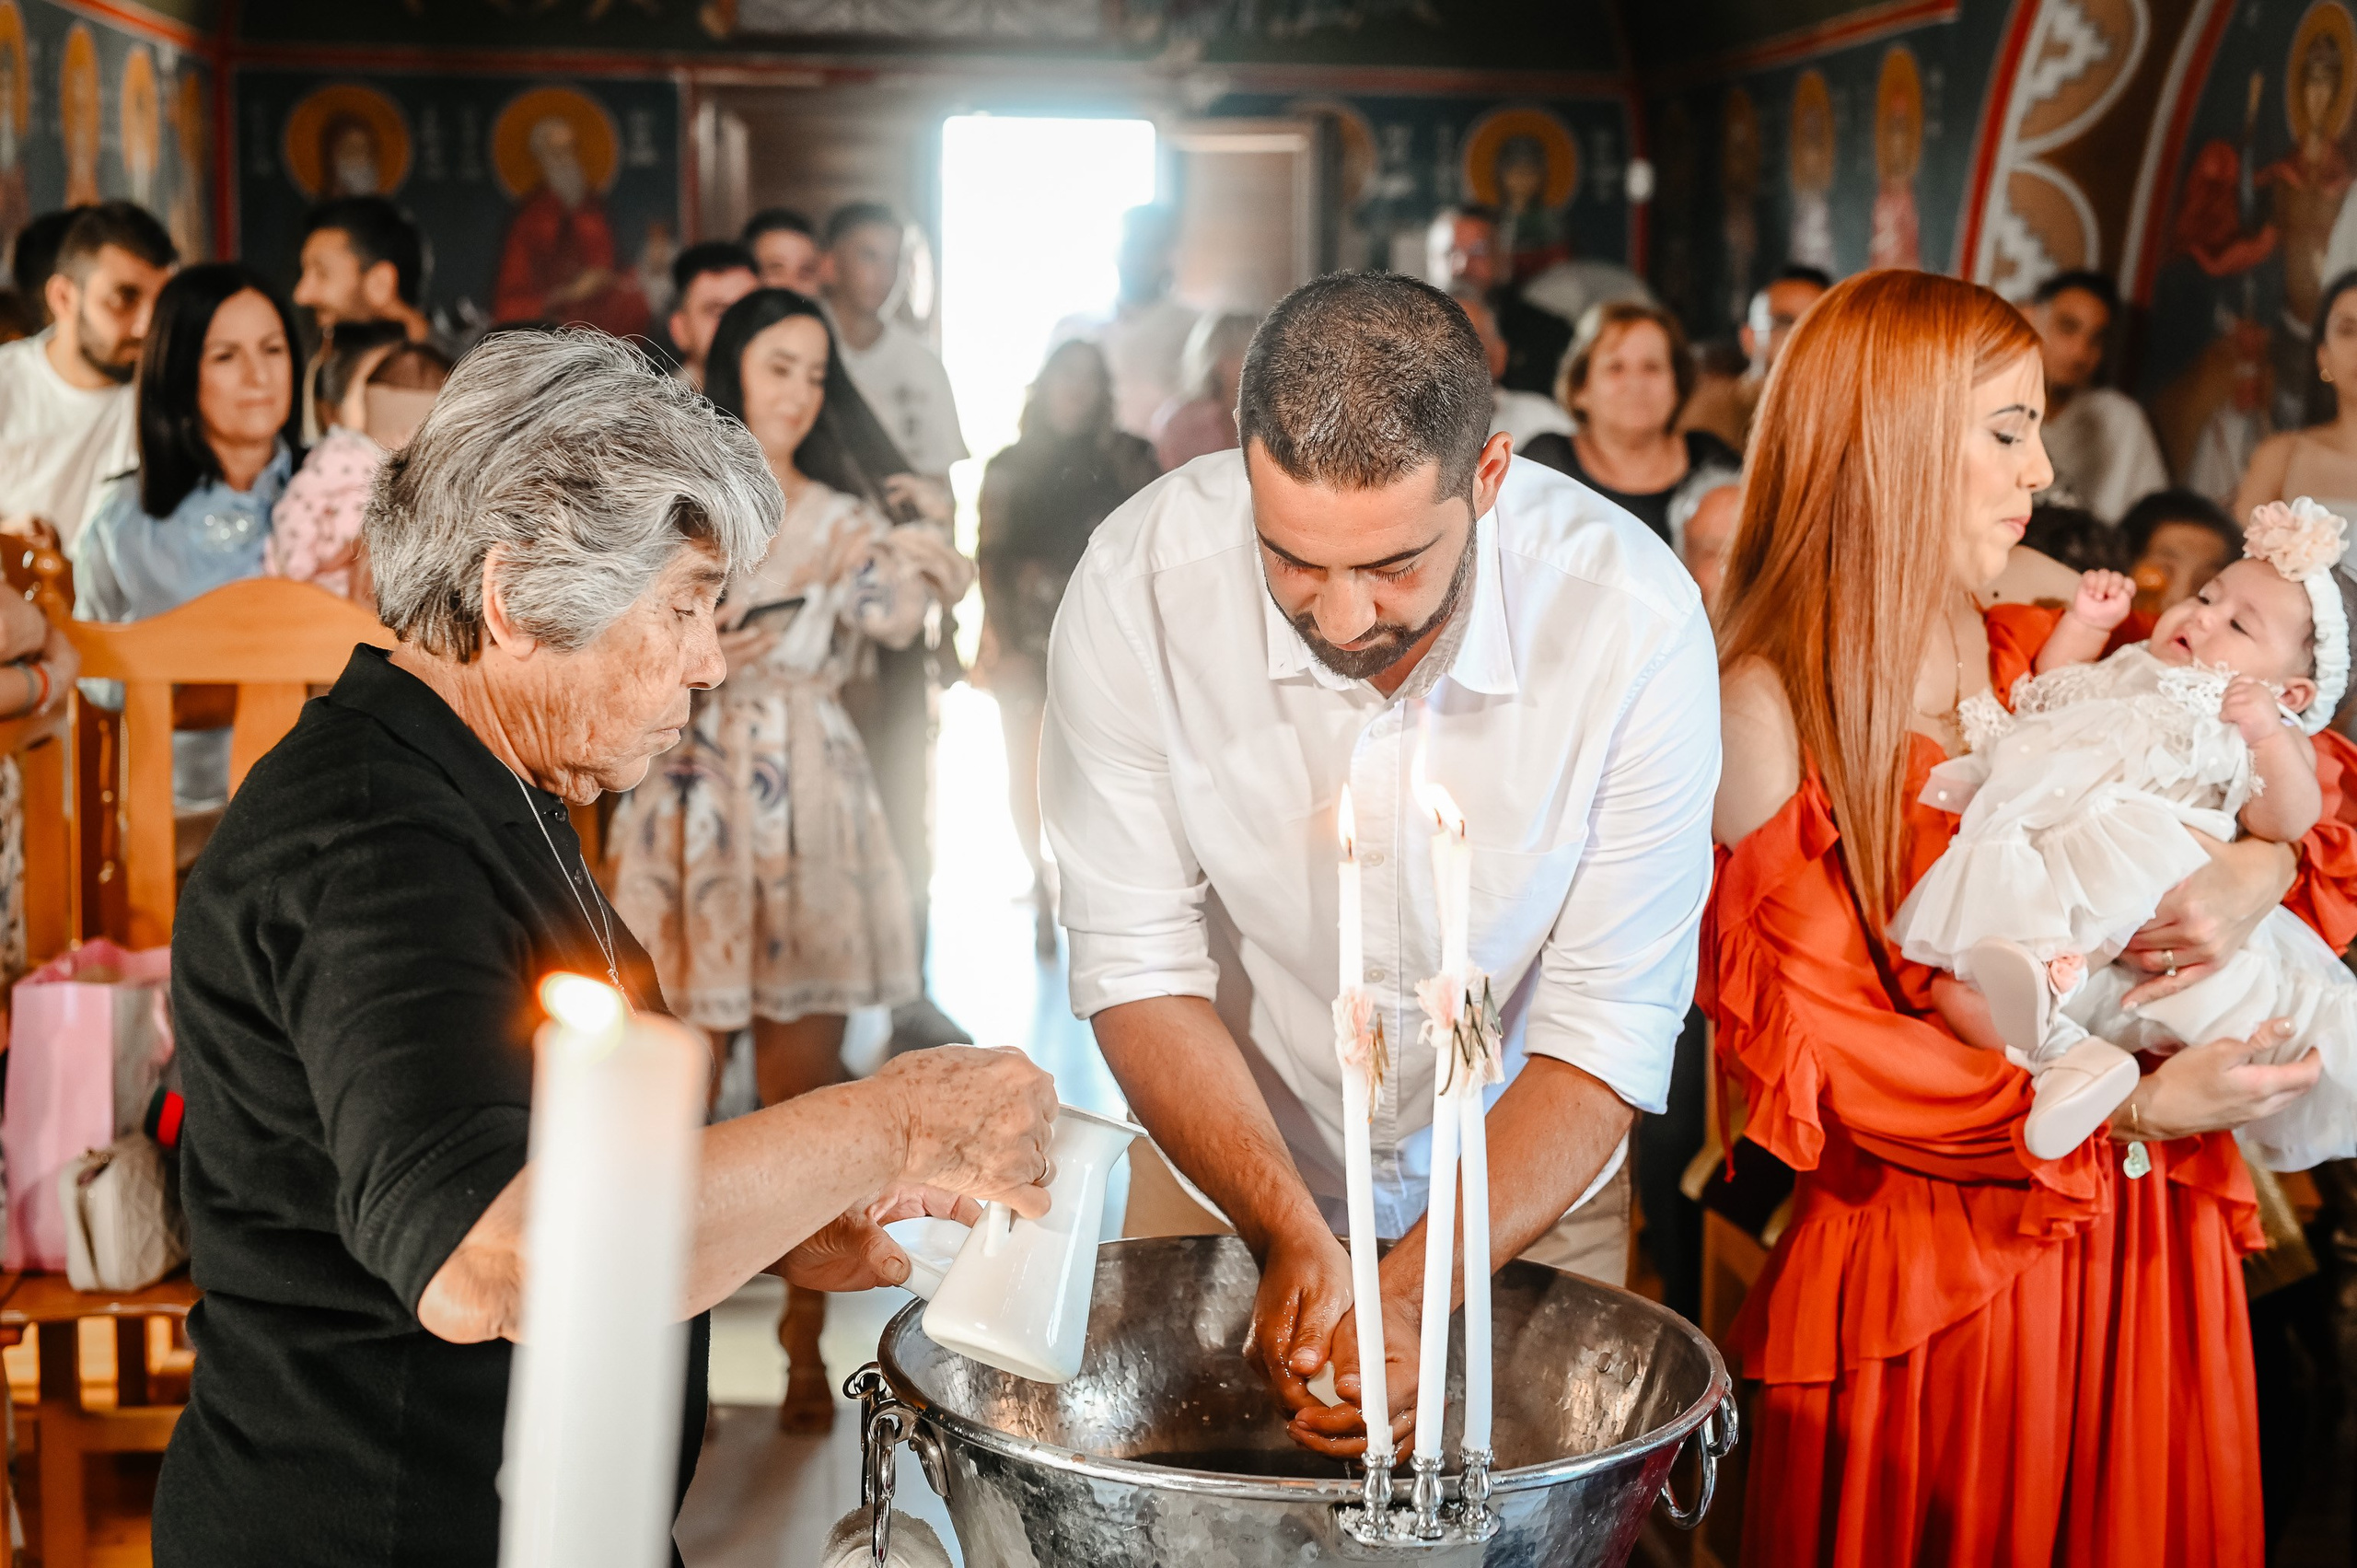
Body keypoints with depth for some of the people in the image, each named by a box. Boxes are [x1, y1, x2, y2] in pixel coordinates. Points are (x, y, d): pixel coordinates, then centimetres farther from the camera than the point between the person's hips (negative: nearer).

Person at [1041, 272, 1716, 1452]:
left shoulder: (1636, 622, -25)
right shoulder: (1138, 589, -24)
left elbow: (1606, 1031, -21)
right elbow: (1139, 970, -17)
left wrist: (1412, 1294, -31)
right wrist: (1291, 1236, -29)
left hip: (1526, 1202, 0)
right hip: (1229, 1181, 1)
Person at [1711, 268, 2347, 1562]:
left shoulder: (2049, 661, 5)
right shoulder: (1767, 711, -11)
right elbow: (1819, 1040, -13)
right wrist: (2123, 1111, -16)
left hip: (2144, 1240, 5)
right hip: (1930, 1252, -5)